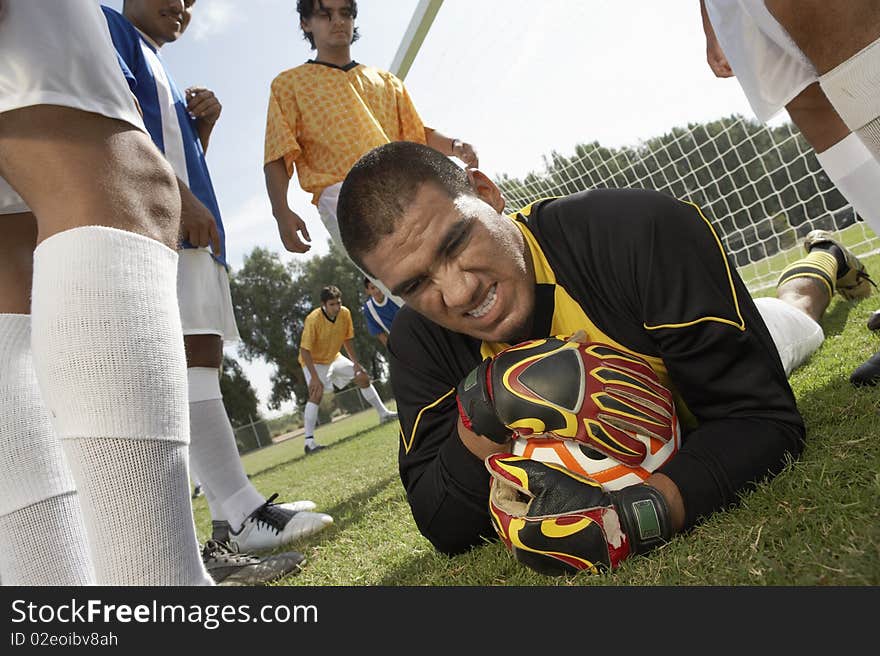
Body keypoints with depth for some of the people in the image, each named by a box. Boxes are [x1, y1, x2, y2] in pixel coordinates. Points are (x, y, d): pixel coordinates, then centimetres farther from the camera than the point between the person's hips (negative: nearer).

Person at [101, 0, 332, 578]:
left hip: (191, 227, 9)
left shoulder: (162, 75, 35)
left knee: (203, 354, 1)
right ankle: (241, 513, -21)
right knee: (189, 355, -18)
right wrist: (178, 195, -16)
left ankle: (236, 515, 2)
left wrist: (203, 125, 13)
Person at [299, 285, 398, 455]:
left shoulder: (345, 313, -14)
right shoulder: (313, 320, -31)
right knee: (316, 394, -25)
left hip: (334, 357, 6)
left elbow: (347, 339, 2)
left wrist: (356, 363, -2)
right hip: (314, 361, -6)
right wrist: (315, 377, -34)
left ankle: (383, 414, 22)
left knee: (363, 378, 6)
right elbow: (304, 350, -30)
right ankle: (309, 442, -24)